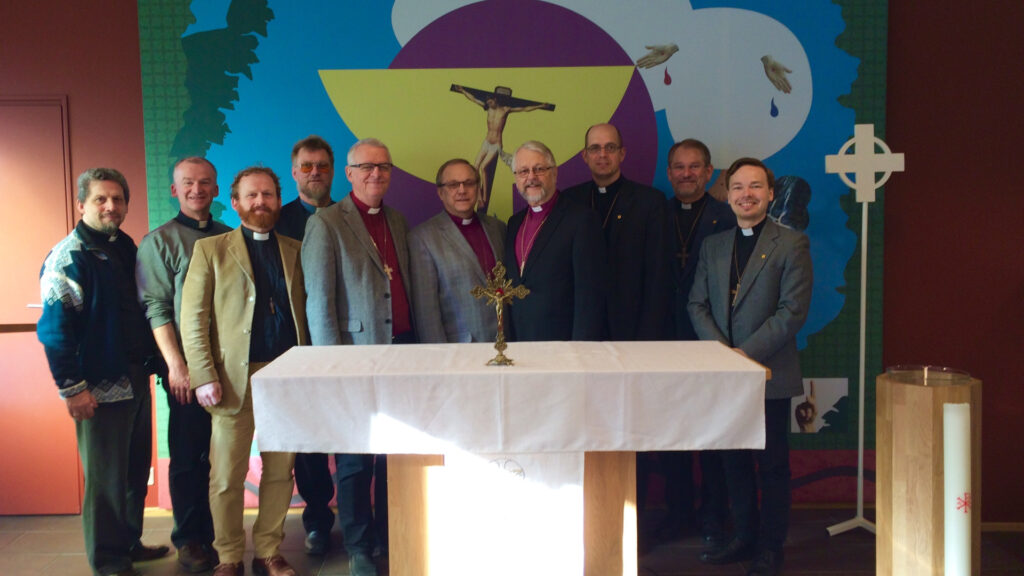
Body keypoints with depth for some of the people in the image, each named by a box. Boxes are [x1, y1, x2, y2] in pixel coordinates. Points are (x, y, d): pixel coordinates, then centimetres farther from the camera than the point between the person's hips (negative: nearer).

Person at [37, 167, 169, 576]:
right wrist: (72, 388, -17)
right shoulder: (67, 258, -12)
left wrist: (152, 361, 11)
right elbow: (54, 328, -15)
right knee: (105, 476, 3)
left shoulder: (125, 247, 10)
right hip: (100, 385, -7)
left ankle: (129, 543, 33)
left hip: (136, 377, 7)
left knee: (136, 467, 17)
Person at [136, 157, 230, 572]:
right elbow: (157, 308, -5)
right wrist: (176, 365, -12)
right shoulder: (158, 242, 2)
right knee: (188, 456, 5)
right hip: (187, 367, -3)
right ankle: (192, 540, 18)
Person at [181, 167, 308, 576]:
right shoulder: (211, 249, 6)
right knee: (227, 476, 3)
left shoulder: (293, 251, 13)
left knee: (280, 471, 8)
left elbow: (303, 312, 9)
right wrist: (204, 377, -9)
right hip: (235, 377, -2)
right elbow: (193, 318, 0)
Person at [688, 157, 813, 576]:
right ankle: (744, 537, 29)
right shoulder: (712, 245, 11)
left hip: (769, 373, -4)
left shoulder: (791, 244, -4)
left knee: (772, 464, 6)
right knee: (734, 460, 13)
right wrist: (719, 349, -9)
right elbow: (697, 304, 7)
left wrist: (747, 352, -17)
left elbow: (793, 311, -11)